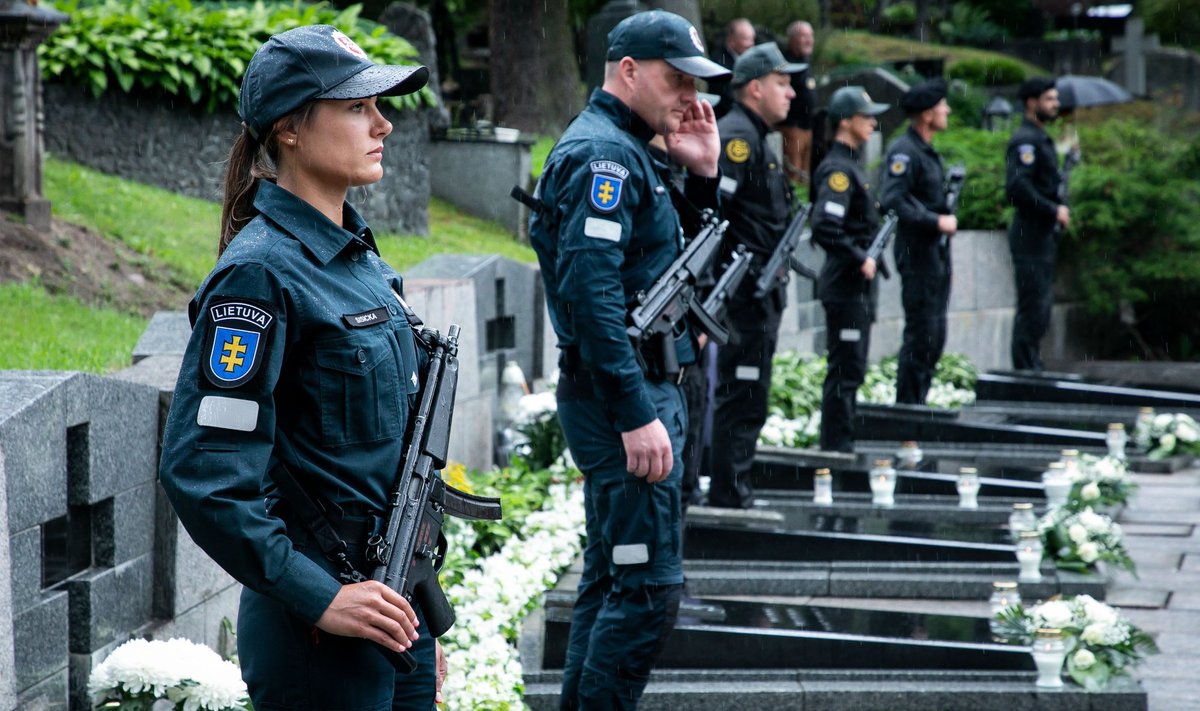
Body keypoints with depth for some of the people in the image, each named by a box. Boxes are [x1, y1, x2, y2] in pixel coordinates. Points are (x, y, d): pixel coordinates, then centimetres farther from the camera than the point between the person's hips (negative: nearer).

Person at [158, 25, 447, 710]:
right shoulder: (261, 273, -15)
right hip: (323, 630, -8)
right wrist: (319, 600, -21)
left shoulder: (358, 254, 11)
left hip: (390, 608, 8)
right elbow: (202, 474, -20)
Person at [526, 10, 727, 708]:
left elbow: (676, 259, 23)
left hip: (643, 387, 11)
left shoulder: (630, 151, 17)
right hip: (621, 391, -11)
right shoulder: (602, 153, -15)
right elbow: (590, 291, -25)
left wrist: (703, 175, 8)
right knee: (650, 585, -11)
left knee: (611, 576, 15)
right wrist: (637, 415, -27)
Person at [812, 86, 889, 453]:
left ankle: (840, 447, 20)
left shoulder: (849, 165, 16)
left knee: (850, 370, 14)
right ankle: (836, 449, -3)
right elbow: (824, 228, -27)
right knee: (845, 371, -7)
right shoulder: (839, 170, -16)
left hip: (856, 286, 10)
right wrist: (860, 259, -21)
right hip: (846, 285, -10)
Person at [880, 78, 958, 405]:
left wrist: (947, 217, 11)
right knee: (921, 334, -8)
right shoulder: (903, 152, -15)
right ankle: (906, 406, -2)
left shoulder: (927, 152, 17)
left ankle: (917, 402, 20)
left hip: (937, 253, 10)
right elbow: (892, 201, -24)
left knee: (935, 335, 13)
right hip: (918, 253, -10)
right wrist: (937, 221, -22)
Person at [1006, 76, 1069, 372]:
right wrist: (1054, 211, -19)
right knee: (1032, 307, -9)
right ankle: (1026, 371, -6)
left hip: (1044, 235, 10)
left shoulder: (1041, 139, 19)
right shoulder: (1025, 140, -14)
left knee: (1040, 305, 14)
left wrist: (1059, 209, 12)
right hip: (1031, 236, -10)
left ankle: (1032, 369, 20)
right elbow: (1017, 187, -25)